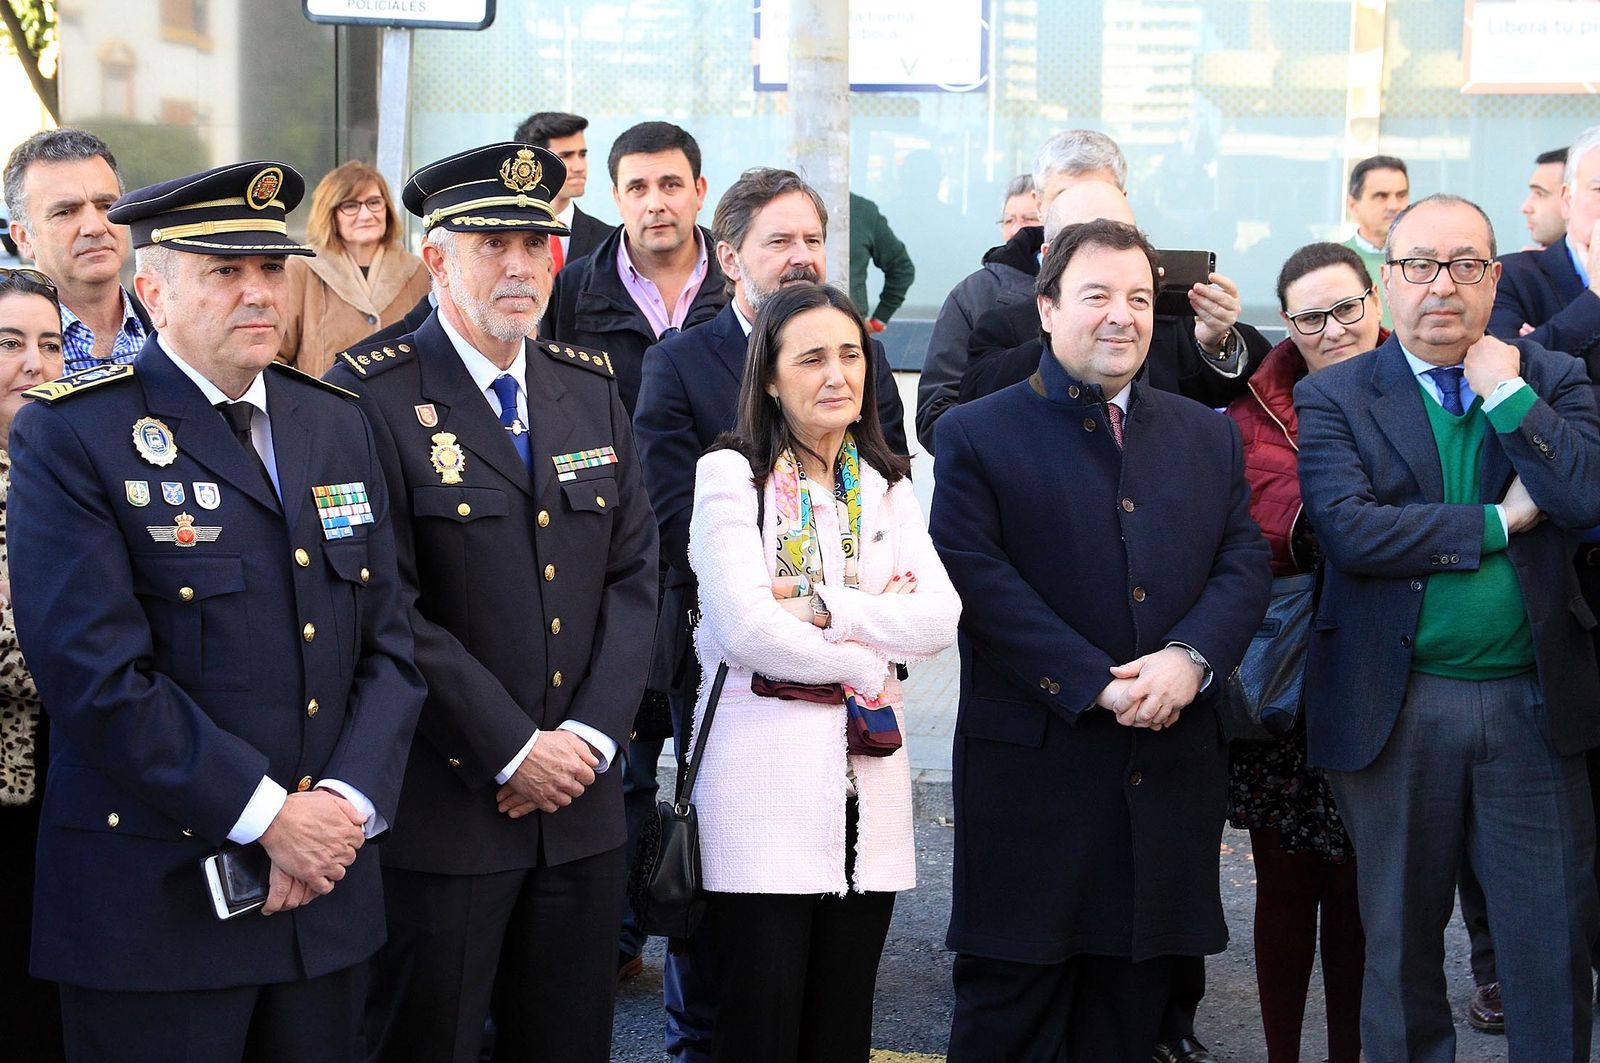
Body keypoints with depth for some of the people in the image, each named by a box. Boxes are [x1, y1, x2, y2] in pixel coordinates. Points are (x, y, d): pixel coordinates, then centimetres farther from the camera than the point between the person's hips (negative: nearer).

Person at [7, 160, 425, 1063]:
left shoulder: (337, 424, 11)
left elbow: (389, 643, 8)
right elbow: (96, 674, -16)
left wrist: (347, 801, -8)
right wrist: (265, 814, -17)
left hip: (329, 897, 5)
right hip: (157, 901, -5)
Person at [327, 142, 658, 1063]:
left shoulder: (592, 388, 11)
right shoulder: (372, 396, -8)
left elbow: (635, 571, 8)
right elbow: (390, 606, -13)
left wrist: (591, 734, -5)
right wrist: (512, 749, -13)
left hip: (582, 810, 5)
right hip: (441, 809, -5)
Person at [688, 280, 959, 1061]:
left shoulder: (886, 486, 14)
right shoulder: (731, 473, -2)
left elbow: (939, 619, 0)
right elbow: (746, 627, -13)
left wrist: (823, 608, -12)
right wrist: (865, 664, -4)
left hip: (867, 781, 5)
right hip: (763, 783, -5)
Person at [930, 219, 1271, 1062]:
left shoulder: (1208, 436, 13)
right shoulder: (978, 436, -1)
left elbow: (1245, 563, 6)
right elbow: (978, 579, -11)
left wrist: (1188, 659, -13)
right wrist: (1098, 685, -18)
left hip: (1172, 768, 4)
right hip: (1035, 766, -4)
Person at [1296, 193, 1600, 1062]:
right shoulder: (1331, 397, 0)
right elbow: (1350, 530, -15)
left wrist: (1506, 394, -11)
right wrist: (1500, 522, -11)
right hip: (1396, 713, -1)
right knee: (1400, 941, 11)